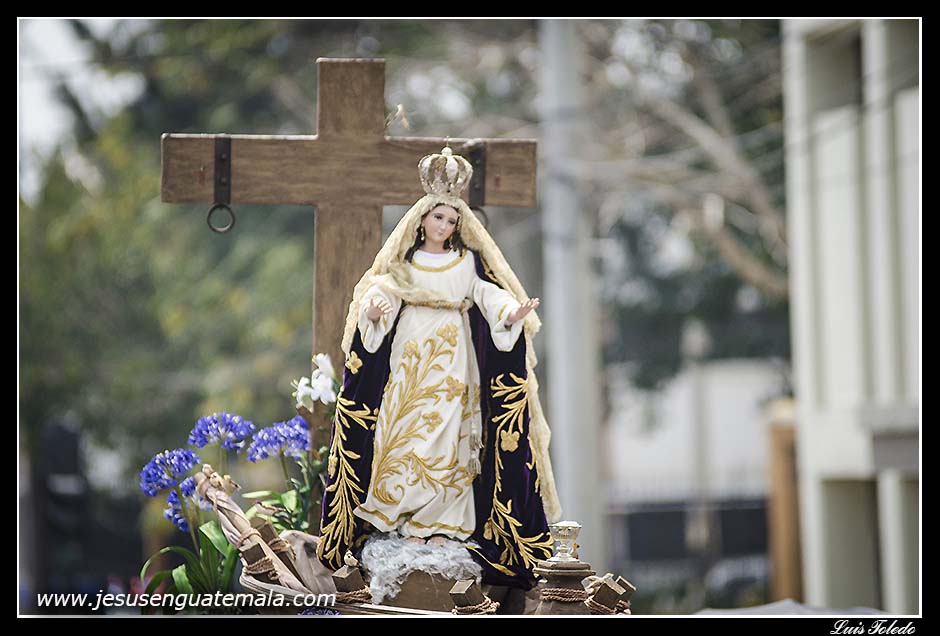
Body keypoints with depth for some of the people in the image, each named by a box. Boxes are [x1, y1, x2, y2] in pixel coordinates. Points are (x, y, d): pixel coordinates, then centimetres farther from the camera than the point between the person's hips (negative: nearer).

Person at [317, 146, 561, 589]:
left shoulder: (468, 263, 6)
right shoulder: (403, 261, 9)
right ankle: (406, 515, -1)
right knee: (407, 438, -5)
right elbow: (381, 289, -2)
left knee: (445, 441, -4)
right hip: (407, 358, 0)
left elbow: (490, 295, -5)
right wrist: (374, 306, -26)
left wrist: (513, 311, -26)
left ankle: (439, 520, -2)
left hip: (451, 363, 0)